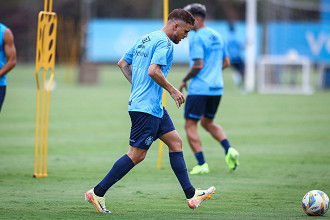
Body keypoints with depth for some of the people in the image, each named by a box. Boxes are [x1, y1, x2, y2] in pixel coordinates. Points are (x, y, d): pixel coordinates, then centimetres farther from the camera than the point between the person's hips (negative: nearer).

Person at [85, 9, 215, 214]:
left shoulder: (145, 40, 17)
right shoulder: (164, 43, -12)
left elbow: (123, 63, 21)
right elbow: (153, 71, -24)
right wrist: (173, 90, -13)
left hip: (155, 107, 11)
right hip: (147, 107, -11)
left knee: (175, 142, 10)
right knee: (137, 154, -7)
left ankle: (191, 195, 11)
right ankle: (98, 193, -3)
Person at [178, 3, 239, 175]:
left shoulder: (197, 38, -13)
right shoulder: (217, 36, 13)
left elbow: (198, 65, -20)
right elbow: (226, 63, 16)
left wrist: (184, 80, -7)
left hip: (199, 88, -8)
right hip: (216, 88, 8)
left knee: (190, 125, 1)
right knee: (208, 123, 23)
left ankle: (201, 164, -5)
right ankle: (229, 150, 2)